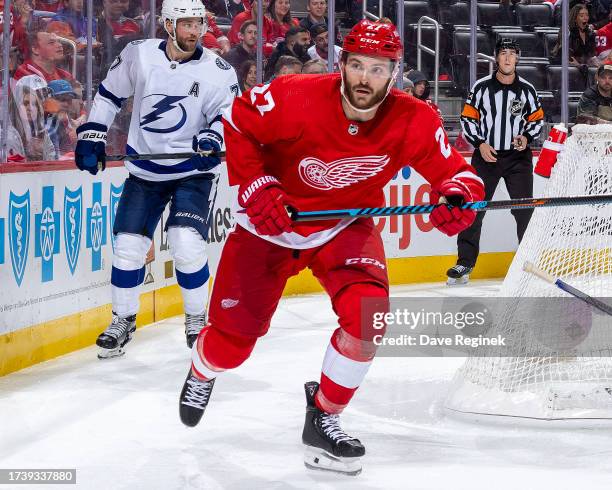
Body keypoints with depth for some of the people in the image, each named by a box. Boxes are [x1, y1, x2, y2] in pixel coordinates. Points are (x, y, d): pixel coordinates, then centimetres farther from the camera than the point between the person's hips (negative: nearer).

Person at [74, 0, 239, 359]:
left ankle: (197, 319, 6)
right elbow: (110, 94, 8)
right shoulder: (139, 55, -5)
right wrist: (92, 136, 6)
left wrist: (212, 139, -31)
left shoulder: (218, 71, -10)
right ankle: (123, 321, 21)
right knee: (129, 245, 0)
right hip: (145, 169, 2)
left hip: (193, 171, -2)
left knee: (187, 244, -18)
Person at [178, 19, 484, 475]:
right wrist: (256, 187, -20)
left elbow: (456, 173, -15)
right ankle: (201, 372, 44)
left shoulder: (414, 122, -22)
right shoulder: (295, 98, -28)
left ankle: (323, 419, 0)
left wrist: (458, 198, -38)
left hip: (345, 226, 2)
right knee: (234, 338, 2)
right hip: (270, 221, -1)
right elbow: (238, 125, -12)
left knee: (367, 314, -24)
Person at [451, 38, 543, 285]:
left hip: (518, 157, 1)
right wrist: (480, 143, -10)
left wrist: (526, 137, -7)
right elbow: (467, 118, 2)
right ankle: (465, 263, 0)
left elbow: (537, 119, 11)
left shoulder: (527, 89, 1)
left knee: (524, 209, -1)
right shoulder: (482, 87, -2)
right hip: (486, 154, 0)